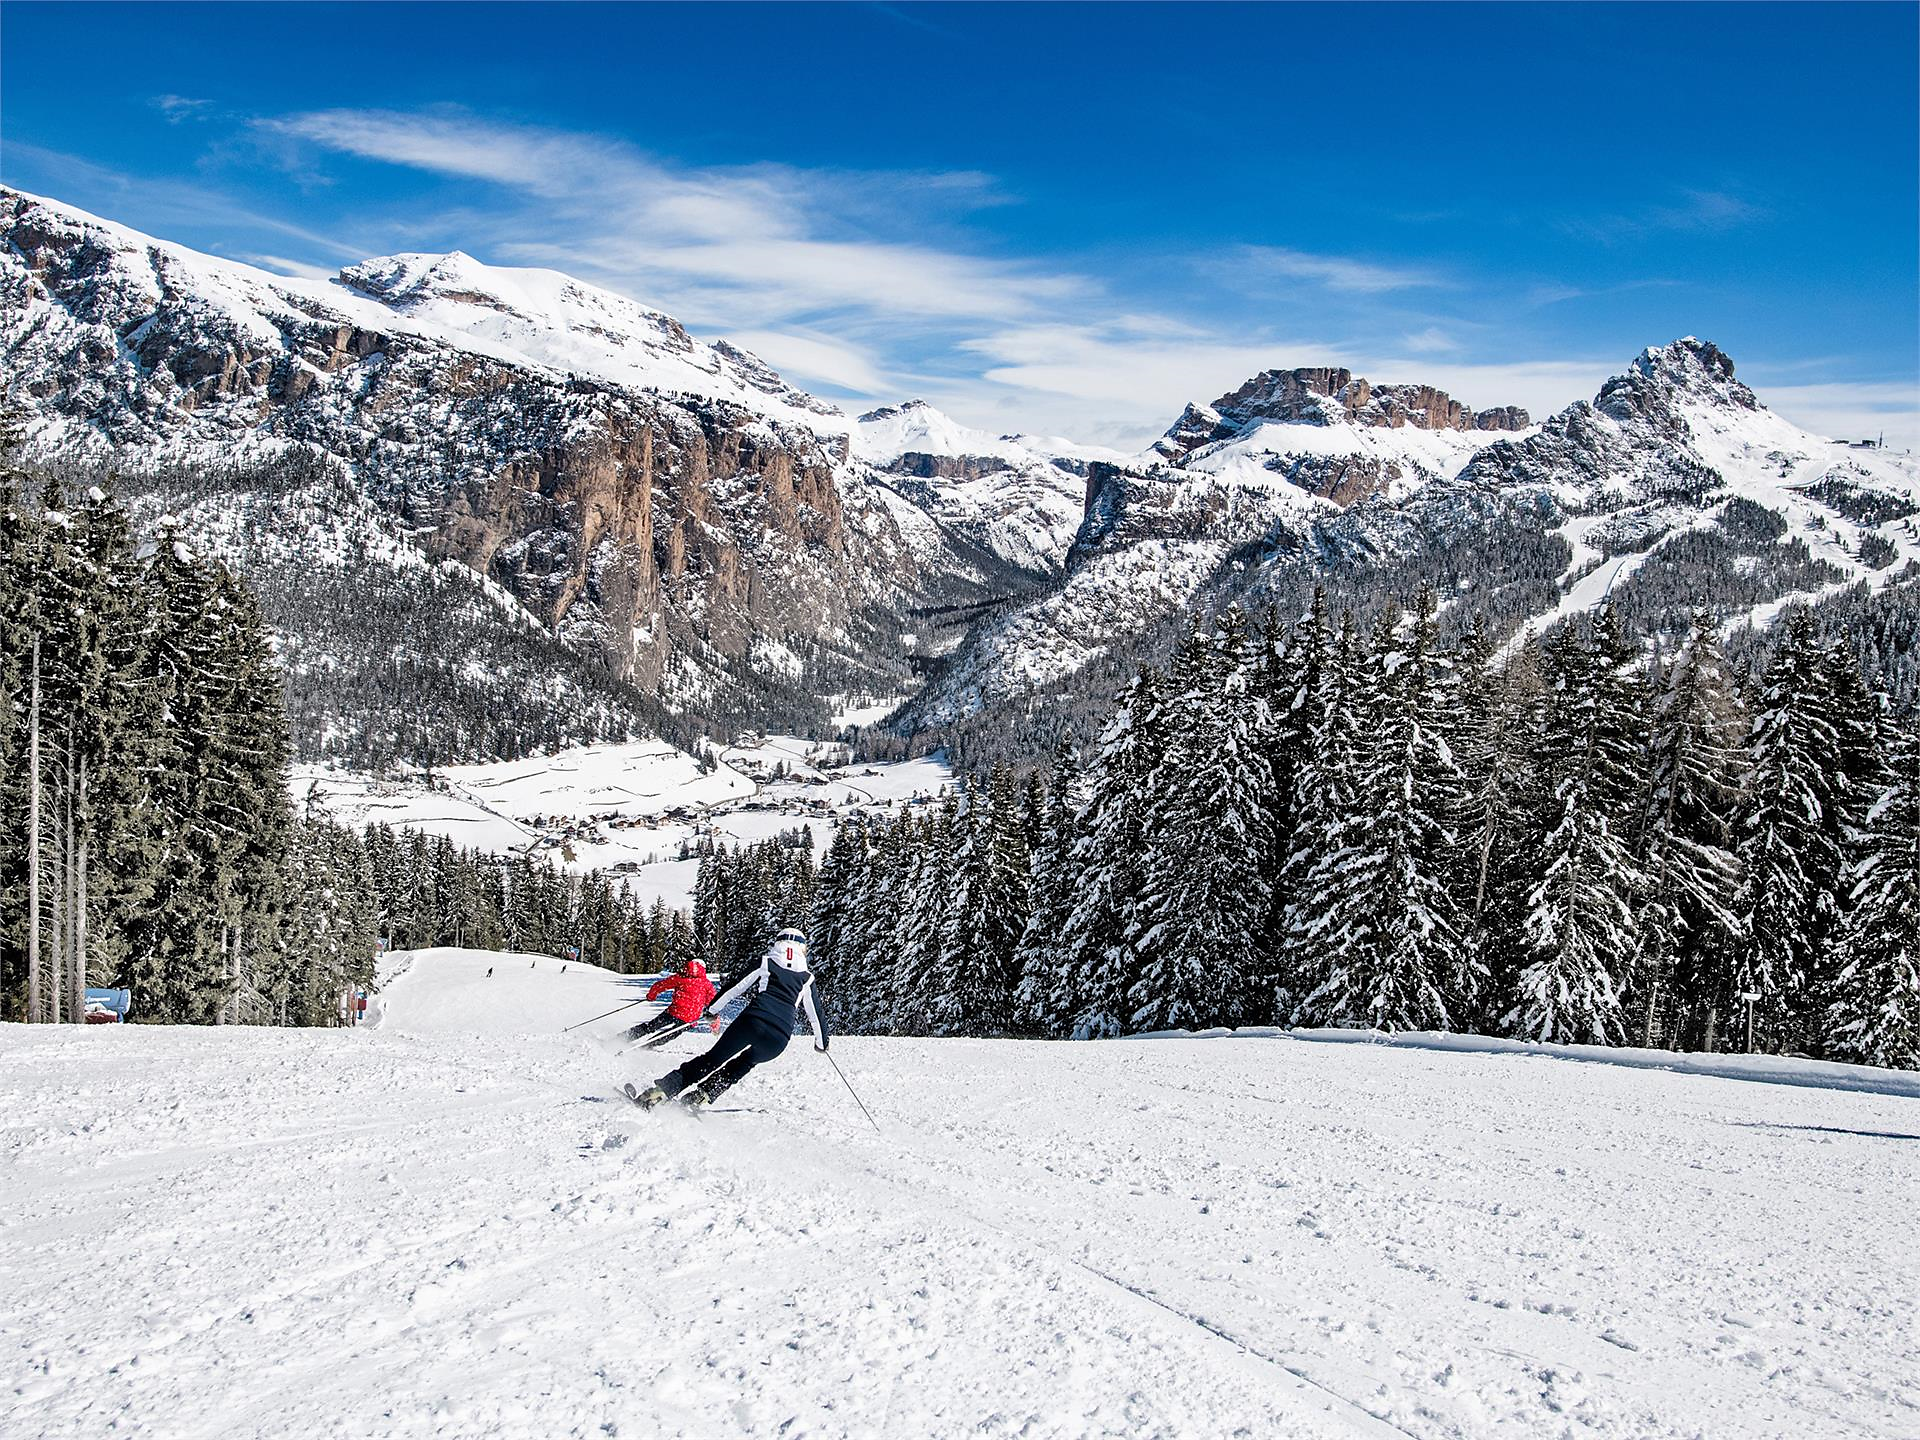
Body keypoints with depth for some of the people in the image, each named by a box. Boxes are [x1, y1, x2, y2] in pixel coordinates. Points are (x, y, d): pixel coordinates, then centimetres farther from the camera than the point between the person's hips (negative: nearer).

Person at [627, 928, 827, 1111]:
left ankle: (659, 1091, -2)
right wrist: (822, 1042, 39)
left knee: (711, 1060, 8)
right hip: (780, 1037, 2)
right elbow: (815, 1014, 24)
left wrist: (712, 1009, 25)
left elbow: (735, 988, 14)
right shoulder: (807, 979, 19)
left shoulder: (765, 964, 14)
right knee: (741, 1066, 24)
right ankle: (696, 1098, 6)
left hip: (753, 1020, -2)